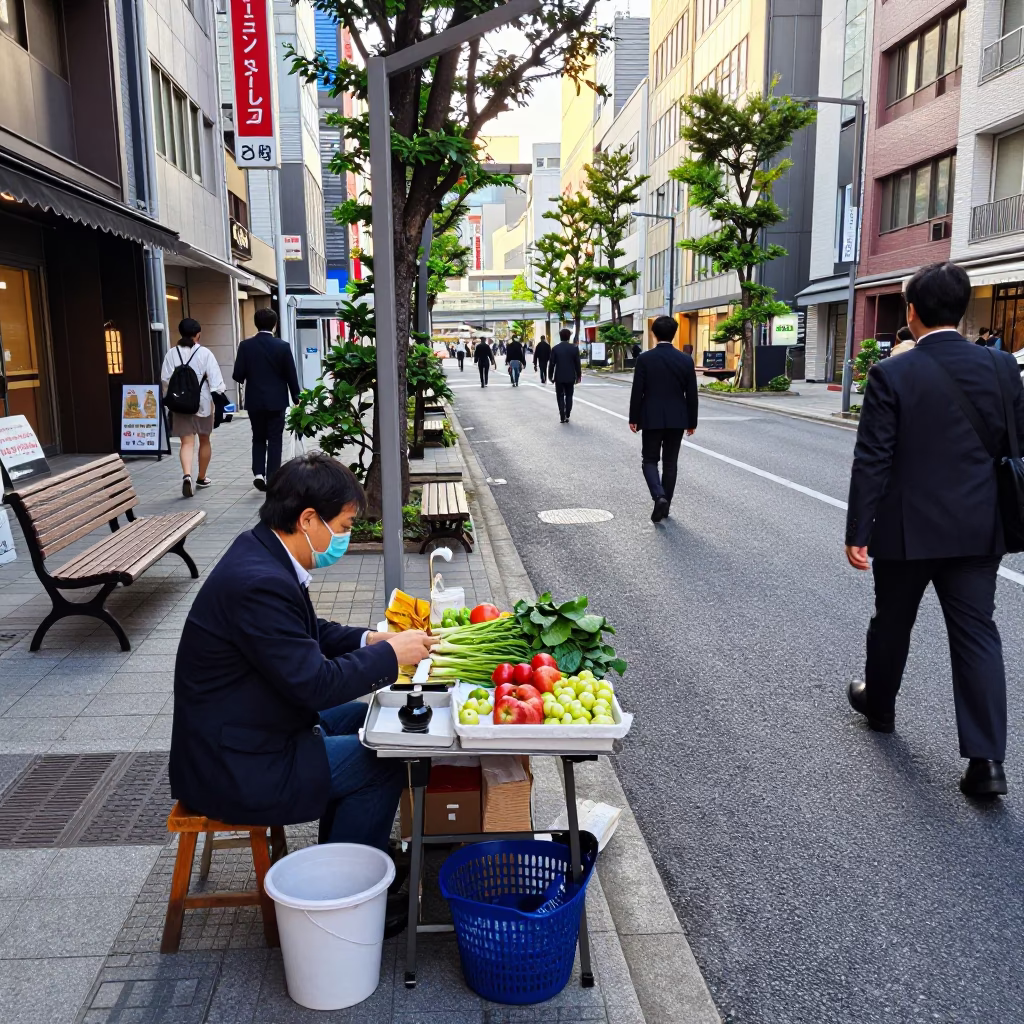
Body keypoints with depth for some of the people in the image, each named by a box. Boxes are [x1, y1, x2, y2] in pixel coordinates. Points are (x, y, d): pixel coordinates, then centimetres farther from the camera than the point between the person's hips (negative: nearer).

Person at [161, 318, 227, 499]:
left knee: (187, 442, -2)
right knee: (204, 440, 17)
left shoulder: (171, 354, -2)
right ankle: (202, 478, 28)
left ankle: (187, 475, -25)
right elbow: (215, 380, -11)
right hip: (203, 403, -1)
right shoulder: (205, 353, -8)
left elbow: (165, 380, -1)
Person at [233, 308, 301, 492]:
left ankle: (258, 473, 0)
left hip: (255, 401, 1)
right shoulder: (283, 346, -7)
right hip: (276, 401, -1)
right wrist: (296, 398, 9)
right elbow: (291, 375, -4)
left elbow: (237, 375, -7)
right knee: (274, 440, 5)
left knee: (258, 438, 15)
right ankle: (272, 479, 4)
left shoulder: (246, 345, -5)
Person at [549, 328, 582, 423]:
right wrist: (578, 376, 8)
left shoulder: (555, 348, -7)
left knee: (560, 397, 6)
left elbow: (552, 364, -5)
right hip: (570, 377, 1)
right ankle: (567, 415, 9)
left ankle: (562, 417, 0)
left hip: (559, 377, -1)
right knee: (569, 396, 13)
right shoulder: (574, 348, -5)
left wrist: (551, 376, 6)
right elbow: (578, 364, -2)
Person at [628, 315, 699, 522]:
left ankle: (659, 497, -15)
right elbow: (691, 395, 1)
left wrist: (633, 418, 2)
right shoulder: (686, 360, -2)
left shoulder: (645, 358, -9)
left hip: (651, 418, -2)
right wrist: (692, 422, 10)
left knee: (650, 460, 8)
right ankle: (665, 504, 18)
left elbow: (637, 392, -8)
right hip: (677, 419, 2)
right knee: (670, 463, 12)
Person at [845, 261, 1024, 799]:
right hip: (979, 529, 3)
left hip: (908, 528, -3)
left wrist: (857, 532, -8)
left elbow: (871, 461, -14)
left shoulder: (891, 375, -12)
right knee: (976, 633, 5)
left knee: (892, 622, 18)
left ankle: (878, 702, 40)